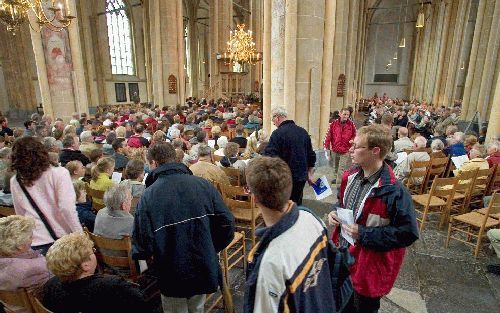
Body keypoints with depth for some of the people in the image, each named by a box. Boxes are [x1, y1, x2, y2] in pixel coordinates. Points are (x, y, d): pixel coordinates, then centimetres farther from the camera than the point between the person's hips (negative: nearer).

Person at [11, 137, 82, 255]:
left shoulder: (15, 182, 0)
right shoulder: (58, 173, -13)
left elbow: (20, 214, 10)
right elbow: (67, 207, -19)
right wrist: (80, 236, -14)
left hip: (35, 242, 3)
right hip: (62, 237, -3)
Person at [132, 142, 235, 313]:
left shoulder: (149, 196, -16)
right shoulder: (203, 185, -10)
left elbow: (142, 246, -17)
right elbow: (227, 225, -10)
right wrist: (210, 250, 7)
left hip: (172, 277, -2)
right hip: (205, 271, 3)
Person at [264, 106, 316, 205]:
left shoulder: (278, 133, -15)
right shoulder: (303, 131, 7)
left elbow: (269, 157, -22)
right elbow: (311, 155, 13)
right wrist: (309, 174, 21)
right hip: (301, 177, 7)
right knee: (297, 204, 18)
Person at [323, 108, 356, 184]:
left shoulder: (351, 124, -4)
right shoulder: (334, 123, -3)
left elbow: (354, 136, 7)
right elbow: (328, 135, -2)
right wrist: (326, 146, -4)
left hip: (345, 151, -2)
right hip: (334, 150, 3)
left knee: (342, 168, -6)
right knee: (335, 166, 22)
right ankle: (336, 177, 43)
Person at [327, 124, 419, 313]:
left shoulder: (393, 191, -27)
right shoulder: (351, 175, -4)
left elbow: (408, 234, -22)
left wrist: (363, 234, -25)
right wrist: (335, 212, -7)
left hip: (368, 267, -6)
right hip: (342, 257, 7)